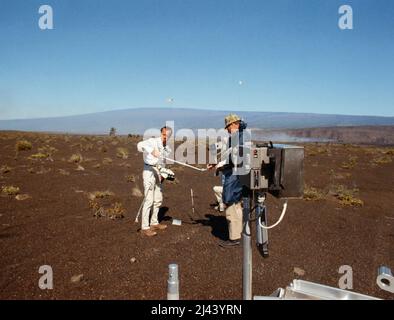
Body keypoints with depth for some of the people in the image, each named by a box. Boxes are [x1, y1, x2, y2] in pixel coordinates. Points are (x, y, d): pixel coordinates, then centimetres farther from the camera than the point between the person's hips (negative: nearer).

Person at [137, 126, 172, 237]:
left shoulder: (167, 149, 11)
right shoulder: (153, 141, -10)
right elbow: (140, 145, -29)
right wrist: (152, 150, -45)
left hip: (158, 172, 8)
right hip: (149, 170, -8)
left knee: (158, 200, 14)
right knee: (149, 200, -9)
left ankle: (154, 223, 28)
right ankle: (145, 227, -3)